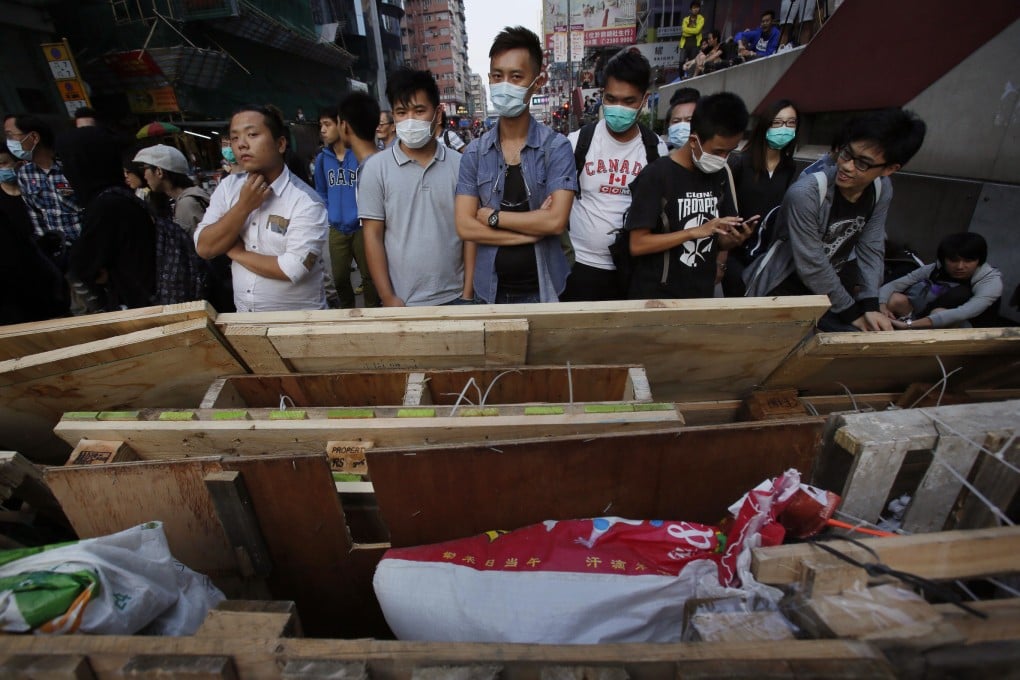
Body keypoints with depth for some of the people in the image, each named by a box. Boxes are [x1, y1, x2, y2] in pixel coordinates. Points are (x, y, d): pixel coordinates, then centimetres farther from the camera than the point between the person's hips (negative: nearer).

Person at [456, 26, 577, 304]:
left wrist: (493, 216, -12)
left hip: (542, 289, -2)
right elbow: (465, 226, -8)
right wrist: (532, 229, -15)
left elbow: (556, 221, -18)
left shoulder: (556, 147, -7)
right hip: (491, 289, 2)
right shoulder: (474, 152, 0)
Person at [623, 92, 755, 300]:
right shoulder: (657, 175, -15)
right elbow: (637, 245, -18)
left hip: (703, 295, 6)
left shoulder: (720, 176, 4)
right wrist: (695, 231, -23)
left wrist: (734, 238, -11)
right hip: (656, 297, -6)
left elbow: (718, 241, 10)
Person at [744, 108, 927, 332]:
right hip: (785, 288, -6)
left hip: (832, 282, 7)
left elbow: (871, 249, 1)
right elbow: (812, 266, -23)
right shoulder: (805, 193, -27)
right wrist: (850, 312, -13)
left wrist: (869, 305, -10)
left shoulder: (882, 190, -6)